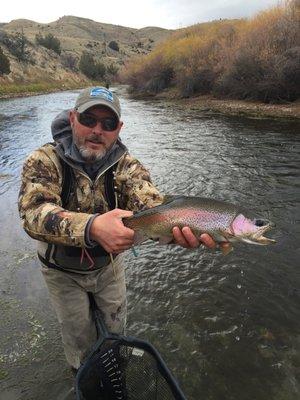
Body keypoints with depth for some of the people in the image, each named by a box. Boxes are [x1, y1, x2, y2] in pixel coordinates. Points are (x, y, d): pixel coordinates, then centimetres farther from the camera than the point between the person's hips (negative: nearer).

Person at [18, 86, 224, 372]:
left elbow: (149, 203, -36)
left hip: (108, 263, 3)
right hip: (62, 270, -2)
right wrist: (91, 227, -60)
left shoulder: (127, 166, -18)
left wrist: (178, 225, -60)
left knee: (115, 322, 23)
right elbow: (35, 211, -41)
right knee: (78, 332, 18)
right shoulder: (44, 161, -24)